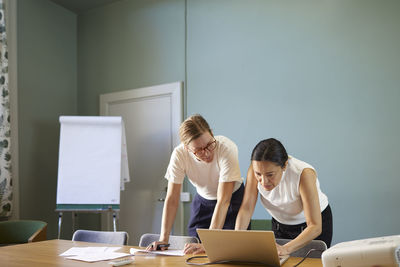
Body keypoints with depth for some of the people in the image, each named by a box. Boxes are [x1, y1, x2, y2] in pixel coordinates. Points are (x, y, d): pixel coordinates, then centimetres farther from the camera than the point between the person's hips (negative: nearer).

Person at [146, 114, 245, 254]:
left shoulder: (226, 148, -34)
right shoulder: (179, 154, -25)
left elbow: (223, 201, -35)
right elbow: (172, 199, -19)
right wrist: (163, 239, -27)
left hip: (232, 198, -2)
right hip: (203, 200, 2)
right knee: (194, 251, -4)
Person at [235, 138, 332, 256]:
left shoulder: (303, 173, -36)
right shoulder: (256, 168, -27)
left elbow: (315, 227, -37)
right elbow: (246, 208, -23)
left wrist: (286, 249, -51)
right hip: (280, 224, 3)